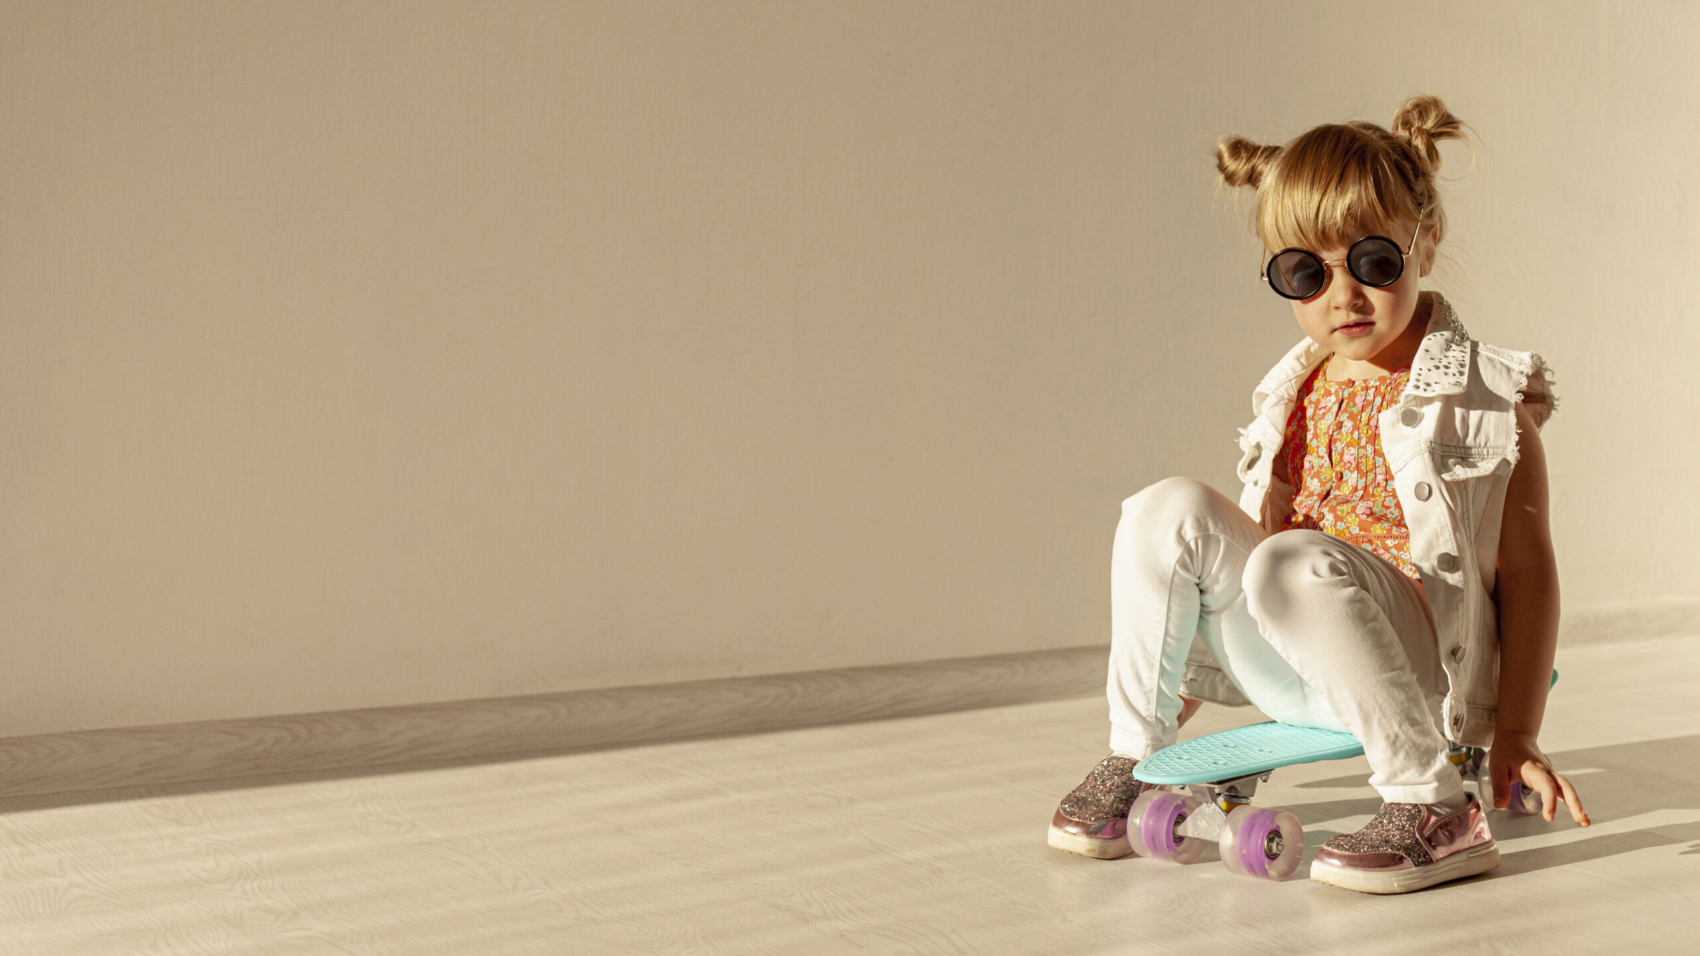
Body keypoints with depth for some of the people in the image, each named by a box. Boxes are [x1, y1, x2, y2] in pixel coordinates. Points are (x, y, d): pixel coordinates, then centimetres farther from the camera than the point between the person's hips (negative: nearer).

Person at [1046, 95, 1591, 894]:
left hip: (1410, 670, -6)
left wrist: (1514, 736, -13)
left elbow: (1526, 566, -7)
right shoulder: (1301, 396, 12)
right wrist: (1189, 671, 23)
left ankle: (1435, 810, -28)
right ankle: (1133, 752, -2)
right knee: (1171, 511, -13)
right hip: (1289, 676, 6)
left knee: (1293, 565, -35)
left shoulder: (1480, 398, -5)